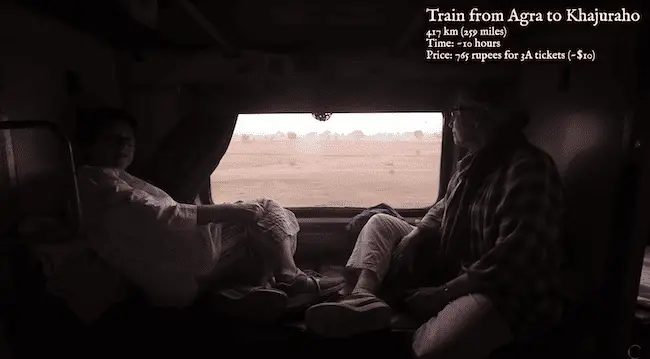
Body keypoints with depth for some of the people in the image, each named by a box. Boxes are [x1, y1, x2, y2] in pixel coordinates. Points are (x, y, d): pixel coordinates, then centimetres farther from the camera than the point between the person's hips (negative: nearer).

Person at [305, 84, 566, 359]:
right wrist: (415, 236, 3)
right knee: (381, 223, 4)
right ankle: (364, 297, -18)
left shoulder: (527, 169, -17)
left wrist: (444, 291, -22)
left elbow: (515, 258, -25)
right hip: (453, 268, 9)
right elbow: (447, 207, 22)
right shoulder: (474, 162, 11)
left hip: (505, 291, -9)